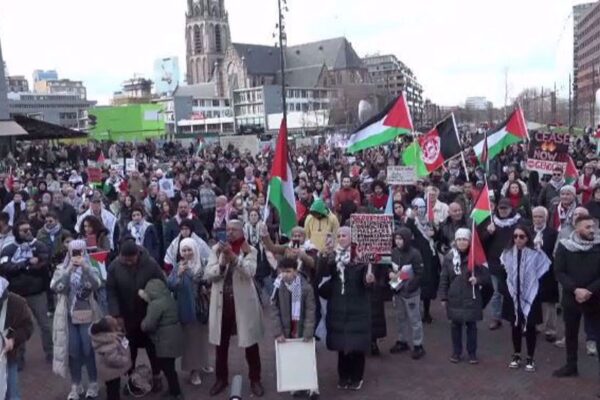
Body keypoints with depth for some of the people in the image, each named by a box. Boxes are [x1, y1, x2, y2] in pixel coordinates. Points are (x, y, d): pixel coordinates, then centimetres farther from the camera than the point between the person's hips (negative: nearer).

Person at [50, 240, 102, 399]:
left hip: (87, 316, -1)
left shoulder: (91, 269, 1)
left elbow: (96, 285, -18)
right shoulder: (62, 269, 6)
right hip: (69, 316, 1)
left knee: (89, 350, 0)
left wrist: (85, 267, -26)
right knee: (72, 351, 3)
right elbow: (55, 287, -11)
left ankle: (93, 384, 15)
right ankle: (75, 385, 17)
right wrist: (69, 269, -18)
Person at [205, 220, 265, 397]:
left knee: (250, 342, 5)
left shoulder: (249, 250, -2)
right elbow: (208, 275, -5)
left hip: (244, 302, -2)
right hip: (221, 301, 2)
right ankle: (221, 378, 29)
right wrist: (222, 263, -22)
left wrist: (233, 256, -31)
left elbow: (250, 272, -20)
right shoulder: (217, 249, 3)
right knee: (221, 343, 12)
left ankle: (255, 379, 20)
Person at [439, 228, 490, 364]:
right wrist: (443, 297, 1)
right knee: (455, 325, 10)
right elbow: (444, 279, 2)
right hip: (454, 299, 2)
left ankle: (472, 353, 22)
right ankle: (456, 352, 25)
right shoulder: (449, 257, -2)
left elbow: (487, 276, -1)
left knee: (471, 326, 9)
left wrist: (477, 279, -21)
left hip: (471, 299, -1)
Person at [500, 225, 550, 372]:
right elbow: (503, 274, 11)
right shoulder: (507, 253, -3)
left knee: (530, 327, 7)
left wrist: (537, 292, -5)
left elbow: (543, 275, -5)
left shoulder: (537, 254, -14)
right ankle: (516, 356, 27)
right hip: (513, 297, 3)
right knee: (515, 326, 13)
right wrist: (504, 289, 5)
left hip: (530, 297, -3)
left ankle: (530, 359, 20)